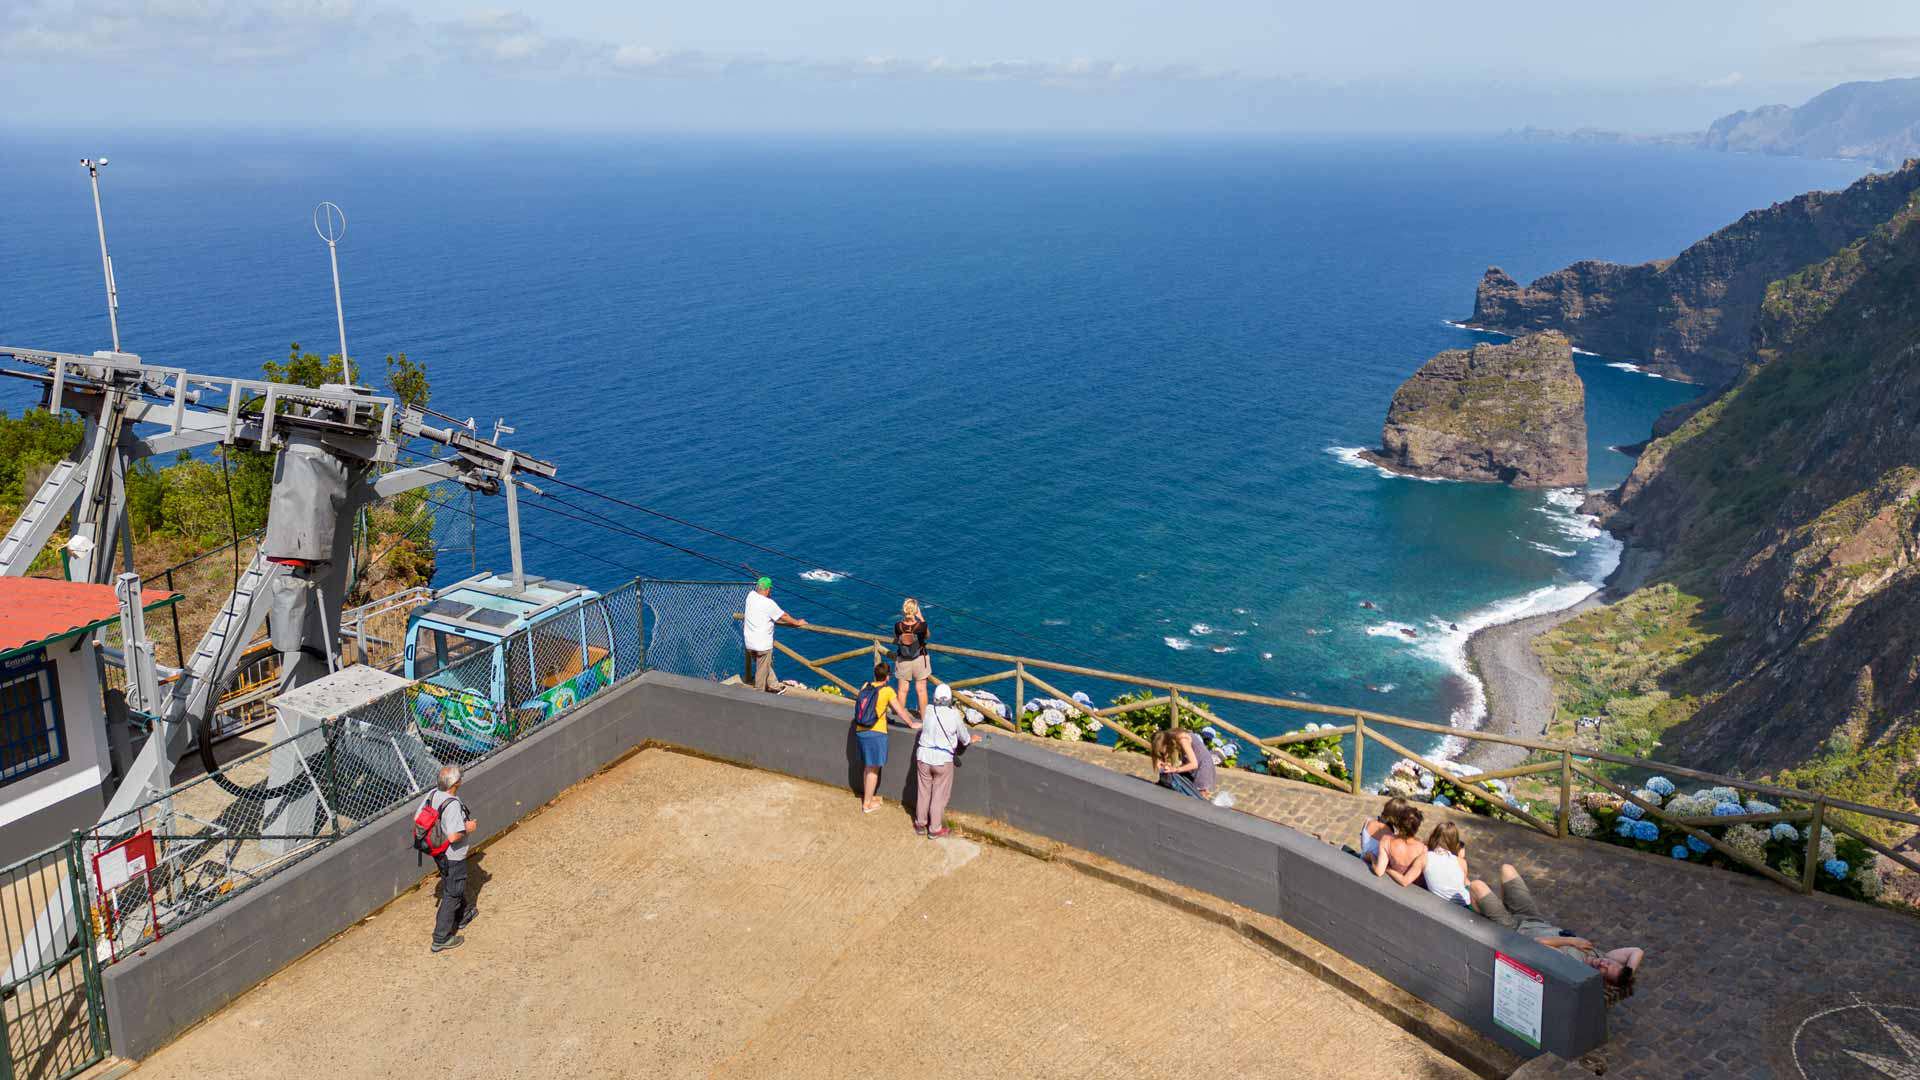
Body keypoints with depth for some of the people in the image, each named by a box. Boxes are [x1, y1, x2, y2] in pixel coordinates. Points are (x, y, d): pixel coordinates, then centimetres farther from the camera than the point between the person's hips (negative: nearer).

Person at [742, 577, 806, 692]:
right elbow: (783, 616, -7)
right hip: (762, 644, -7)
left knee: (767, 665, 23)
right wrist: (797, 622, 8)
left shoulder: (751, 595, -1)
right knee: (762, 670, 7)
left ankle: (773, 686, 35)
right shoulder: (768, 604, -20)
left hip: (749, 642, 7)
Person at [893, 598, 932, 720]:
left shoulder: (898, 626, -18)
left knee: (903, 689, 15)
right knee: (921, 690, 12)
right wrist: (921, 617, 1)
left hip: (903, 660, 1)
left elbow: (896, 641, 0)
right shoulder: (921, 625, -24)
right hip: (920, 660, -1)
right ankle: (924, 717, 21)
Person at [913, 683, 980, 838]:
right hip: (943, 760, -3)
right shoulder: (954, 715, -11)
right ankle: (935, 829, 16)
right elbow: (965, 738, 0)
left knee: (924, 792, 17)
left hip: (923, 756, 3)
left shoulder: (928, 712, -3)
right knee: (939, 795, 9)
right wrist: (971, 739, 25)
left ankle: (920, 824, 29)